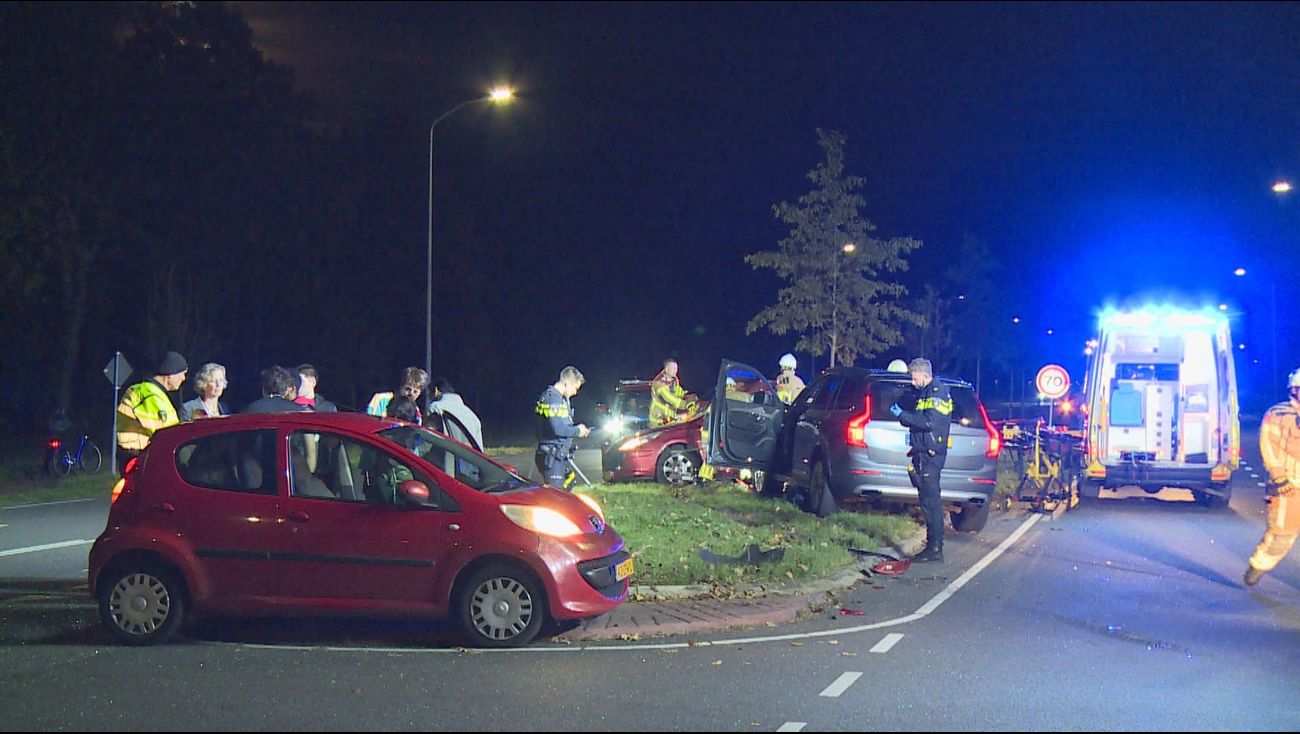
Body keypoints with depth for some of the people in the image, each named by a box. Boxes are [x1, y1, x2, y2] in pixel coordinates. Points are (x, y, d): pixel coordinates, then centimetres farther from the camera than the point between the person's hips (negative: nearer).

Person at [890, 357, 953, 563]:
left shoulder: (938, 393, -11)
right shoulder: (925, 393, 20)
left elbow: (929, 422, -22)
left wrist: (902, 415, -16)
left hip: (930, 454, -10)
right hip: (923, 453, 10)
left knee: (930, 501, -9)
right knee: (929, 500, 11)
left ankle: (935, 548, -8)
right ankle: (933, 546, 16)